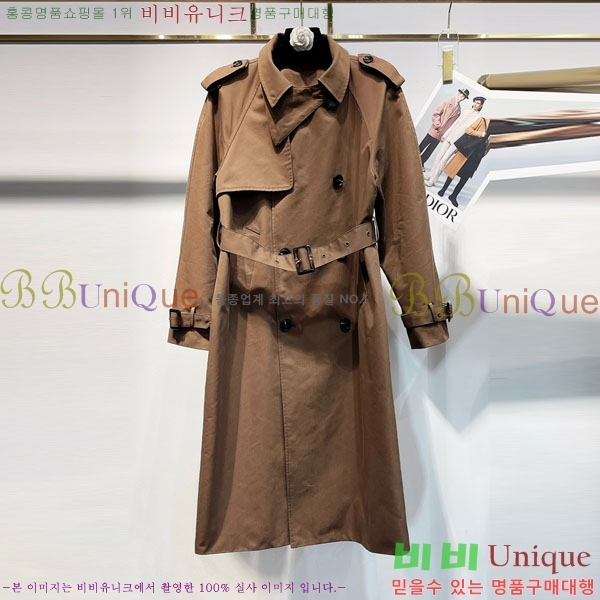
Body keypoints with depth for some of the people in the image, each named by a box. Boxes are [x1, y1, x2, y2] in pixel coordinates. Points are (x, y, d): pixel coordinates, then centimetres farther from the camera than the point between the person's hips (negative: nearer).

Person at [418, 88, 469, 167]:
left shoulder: (458, 110, 8)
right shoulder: (448, 102, -6)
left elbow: (453, 123, 9)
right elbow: (436, 113, -9)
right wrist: (437, 125, -14)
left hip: (441, 135, 4)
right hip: (434, 131, -4)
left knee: (430, 150, 7)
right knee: (422, 146, 5)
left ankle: (421, 163, 15)